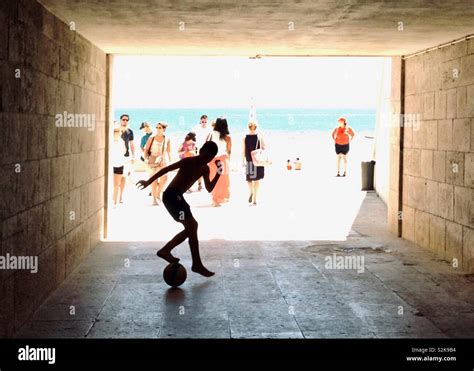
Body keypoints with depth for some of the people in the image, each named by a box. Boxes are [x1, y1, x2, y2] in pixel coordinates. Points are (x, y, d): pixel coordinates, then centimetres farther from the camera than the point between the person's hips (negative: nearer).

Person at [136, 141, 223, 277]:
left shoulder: (205, 169, 10)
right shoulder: (188, 161, -14)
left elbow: (209, 189, 5)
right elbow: (166, 169, -15)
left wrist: (218, 174, -8)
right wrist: (148, 182, -16)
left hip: (177, 197, 9)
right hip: (171, 195, -9)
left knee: (191, 227, 12)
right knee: (191, 226, -12)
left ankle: (165, 250, 14)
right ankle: (197, 265, -8)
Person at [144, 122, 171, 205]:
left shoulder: (167, 140, 5)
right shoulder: (151, 138, 2)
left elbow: (169, 152, 13)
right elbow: (146, 149, 5)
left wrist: (170, 161, 10)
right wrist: (146, 157, -9)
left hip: (162, 161, 1)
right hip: (152, 161, 0)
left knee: (164, 177, -21)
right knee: (154, 180, -2)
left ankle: (159, 193, 2)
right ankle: (154, 199, 7)